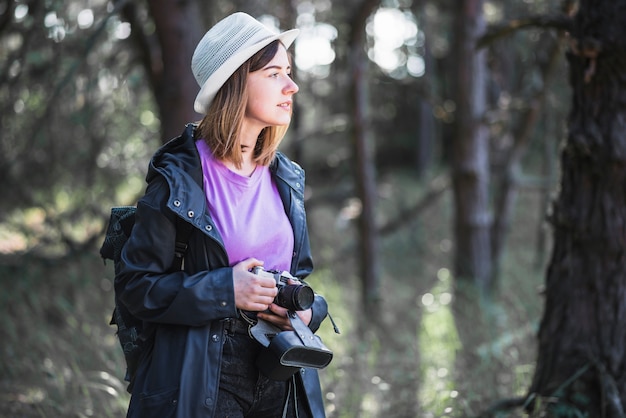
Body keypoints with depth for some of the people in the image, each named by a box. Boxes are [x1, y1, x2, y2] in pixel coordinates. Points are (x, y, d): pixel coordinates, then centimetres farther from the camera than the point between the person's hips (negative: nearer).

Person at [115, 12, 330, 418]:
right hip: (202, 381, -5)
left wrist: (307, 310, -5)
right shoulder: (178, 180, -10)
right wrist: (225, 291, -20)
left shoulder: (286, 179, 9)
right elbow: (135, 283, -9)